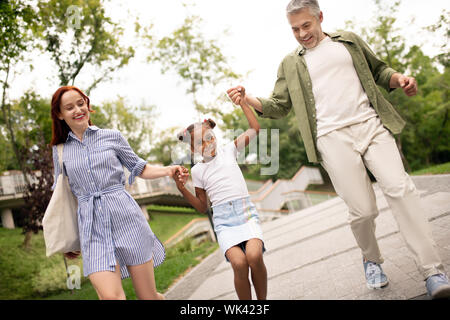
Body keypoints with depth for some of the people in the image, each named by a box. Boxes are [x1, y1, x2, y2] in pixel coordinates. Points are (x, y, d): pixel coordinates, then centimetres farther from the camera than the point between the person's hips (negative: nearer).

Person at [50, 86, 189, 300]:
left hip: (126, 217, -1)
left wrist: (168, 170, -8)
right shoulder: (60, 150, 11)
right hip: (92, 228, 1)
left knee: (148, 296, 4)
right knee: (110, 296, -17)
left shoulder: (112, 136, 7)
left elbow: (140, 169, 12)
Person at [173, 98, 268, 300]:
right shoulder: (197, 171, 9)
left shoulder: (228, 150, 10)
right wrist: (182, 189, 0)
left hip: (246, 213, 0)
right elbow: (203, 207, 13)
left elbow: (255, 128, 11)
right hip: (224, 222, 0)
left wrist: (242, 101, 9)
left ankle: (262, 299, -3)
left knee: (254, 256, -28)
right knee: (239, 263, -27)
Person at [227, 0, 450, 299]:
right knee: (362, 210, -7)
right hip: (332, 137, -1)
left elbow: (378, 70, 24)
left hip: (371, 125, 1)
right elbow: (278, 106, 11)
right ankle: (372, 260, 23)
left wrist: (399, 78, 2)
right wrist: (248, 99, -7)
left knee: (400, 188, -16)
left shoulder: (349, 41, 19)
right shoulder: (290, 64, 16)